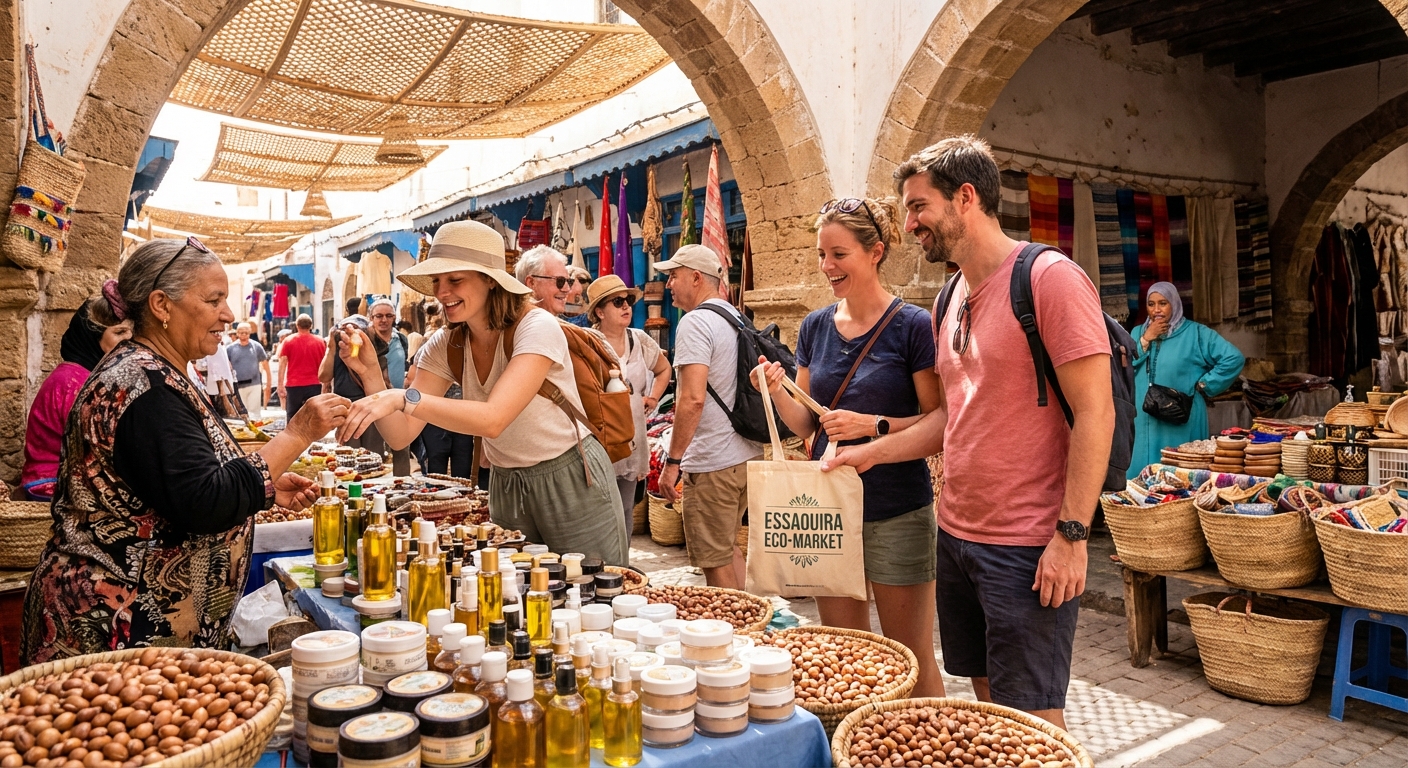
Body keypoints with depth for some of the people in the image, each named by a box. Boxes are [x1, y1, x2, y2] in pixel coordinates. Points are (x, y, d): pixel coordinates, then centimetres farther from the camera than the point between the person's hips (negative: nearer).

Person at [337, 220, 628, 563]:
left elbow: (493, 419, -35)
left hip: (572, 483, -5)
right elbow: (401, 434, -10)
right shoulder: (444, 347, -4)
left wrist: (403, 398, -42)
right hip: (507, 487, 5)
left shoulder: (537, 328, -22)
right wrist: (369, 374, -24)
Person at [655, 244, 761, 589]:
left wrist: (672, 461, -18)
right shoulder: (736, 318, 13)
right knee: (729, 549, 21)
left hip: (712, 464, -10)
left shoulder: (695, 322, -15)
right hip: (746, 455, 10)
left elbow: (693, 398, -24)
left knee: (716, 560, 1)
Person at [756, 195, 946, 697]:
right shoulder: (815, 327, 6)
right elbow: (806, 423, 9)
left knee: (911, 659, 8)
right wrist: (777, 391, -9)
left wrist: (873, 425, -23)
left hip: (896, 513, -5)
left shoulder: (913, 326, -9)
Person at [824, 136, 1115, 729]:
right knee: (986, 699, 18)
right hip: (956, 535, 8)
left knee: (1031, 718, 3)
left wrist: (1071, 535, -19)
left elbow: (1095, 413, -16)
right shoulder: (952, 298, 12)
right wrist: (870, 452, 9)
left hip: (1028, 547, -8)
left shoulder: (1049, 278, -13)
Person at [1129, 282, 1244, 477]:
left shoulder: (1195, 333, 0)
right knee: (1141, 476, 4)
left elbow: (1234, 358, -6)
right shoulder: (1138, 333, 12)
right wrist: (1145, 340, -7)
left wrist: (1203, 385, -6)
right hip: (1143, 420, 3)